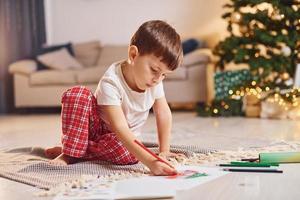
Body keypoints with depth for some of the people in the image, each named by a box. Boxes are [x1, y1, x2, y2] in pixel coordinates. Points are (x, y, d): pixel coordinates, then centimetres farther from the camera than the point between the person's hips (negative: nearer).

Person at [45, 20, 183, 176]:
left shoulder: (154, 81, -16)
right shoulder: (111, 82, -34)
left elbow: (164, 113, -3)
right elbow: (120, 128, -42)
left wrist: (164, 151, -8)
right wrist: (149, 161, -52)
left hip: (126, 135, 4)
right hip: (97, 126, -4)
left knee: (128, 155, -34)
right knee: (78, 94, -34)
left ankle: (73, 151, -15)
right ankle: (69, 151, -26)